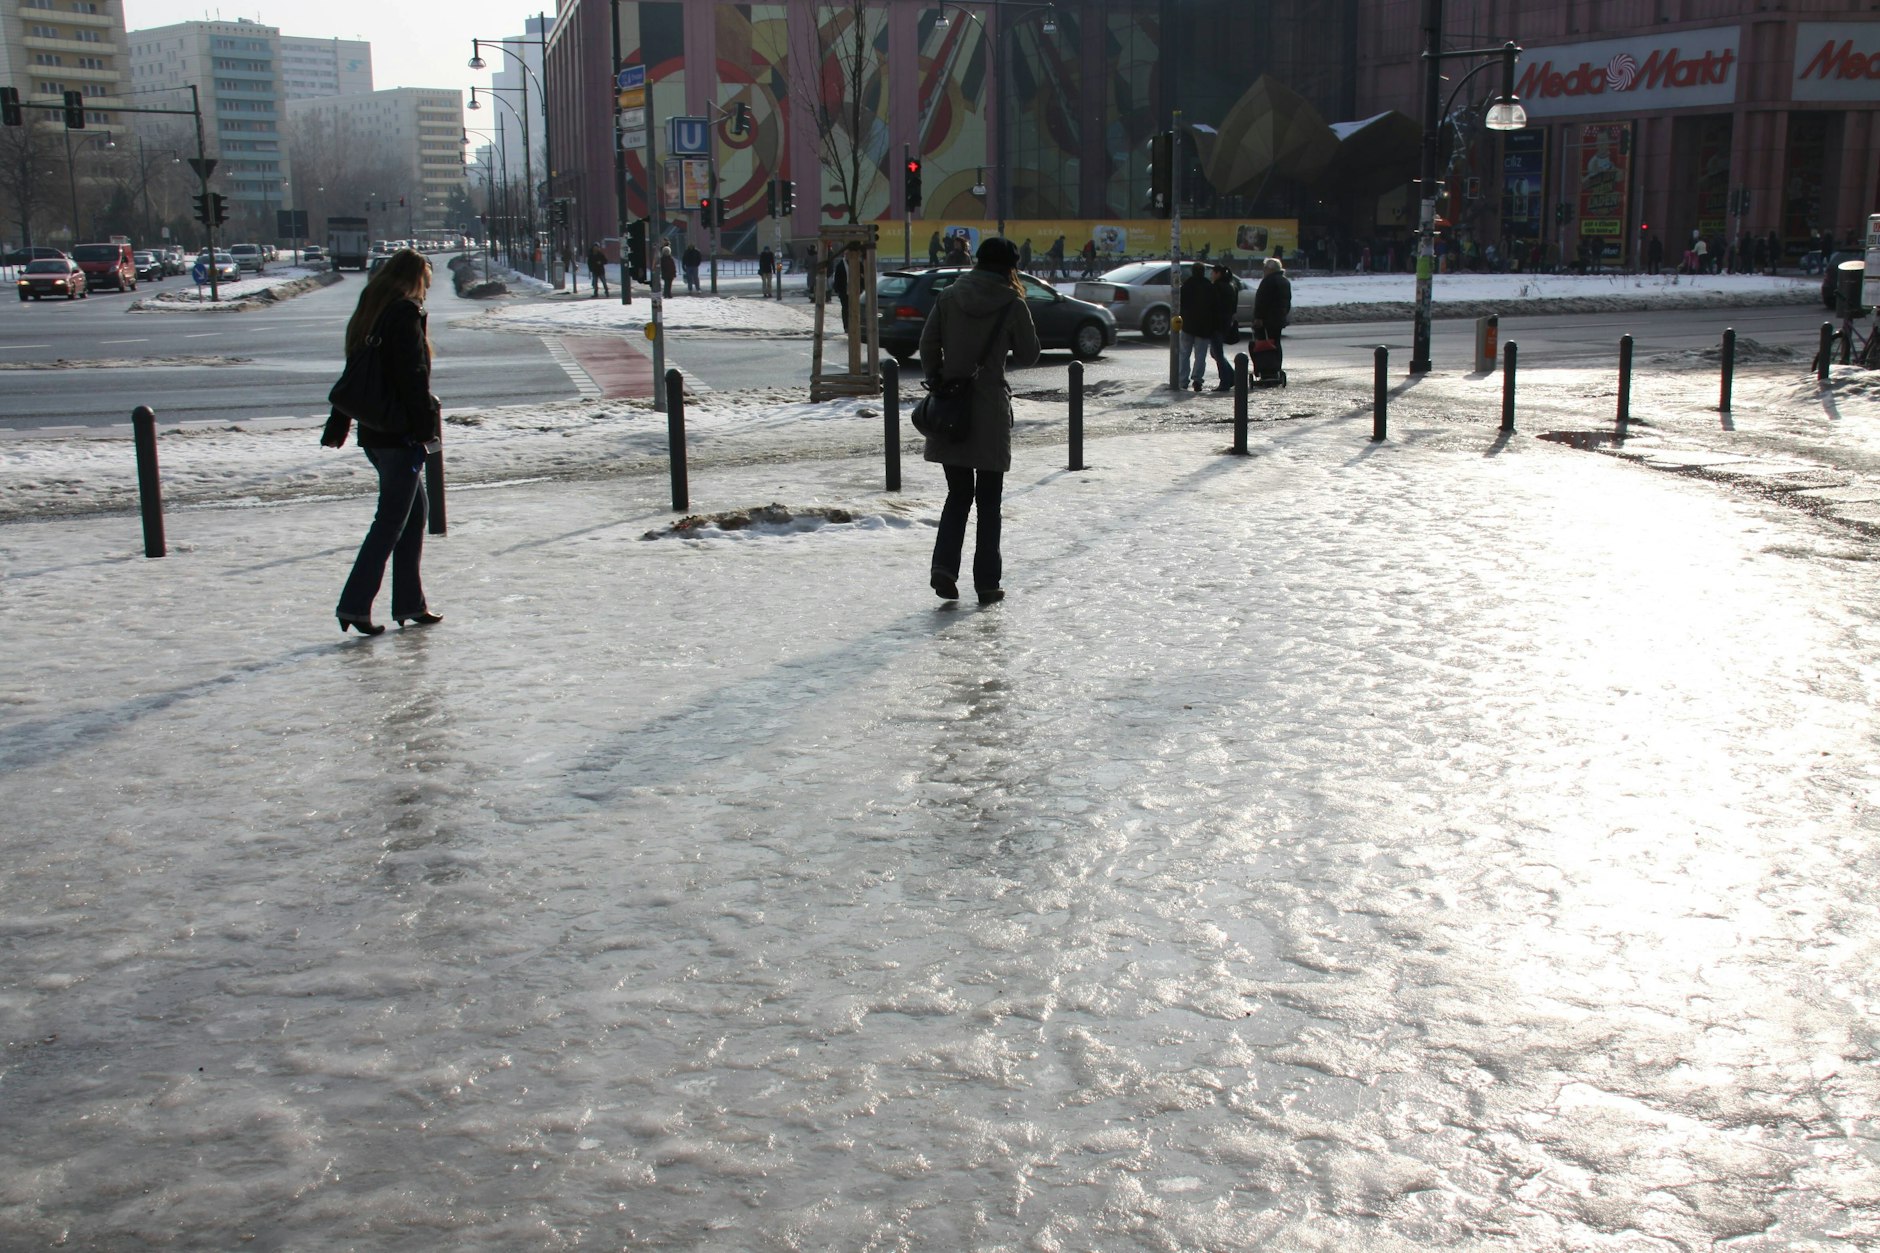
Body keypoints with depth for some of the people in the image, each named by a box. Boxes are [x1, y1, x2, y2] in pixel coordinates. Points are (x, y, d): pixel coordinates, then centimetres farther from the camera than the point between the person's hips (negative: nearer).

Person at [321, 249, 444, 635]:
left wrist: (337, 426, 25)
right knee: (391, 522, -3)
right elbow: (413, 377, -19)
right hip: (401, 433, -9)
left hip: (374, 433, 9)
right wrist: (426, 429, -17)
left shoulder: (368, 314, 13)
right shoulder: (406, 314, -13)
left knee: (414, 511, 17)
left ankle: (410, 603, 20)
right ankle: (354, 604, -5)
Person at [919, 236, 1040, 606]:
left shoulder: (949, 298, 2)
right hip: (990, 409, -3)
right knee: (988, 500, 7)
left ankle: (944, 567, -3)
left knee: (958, 494, 14)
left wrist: (937, 382, 12)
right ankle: (987, 582, 8)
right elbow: (1027, 355, 1)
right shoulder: (1012, 305, -7)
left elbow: (927, 344, 1)